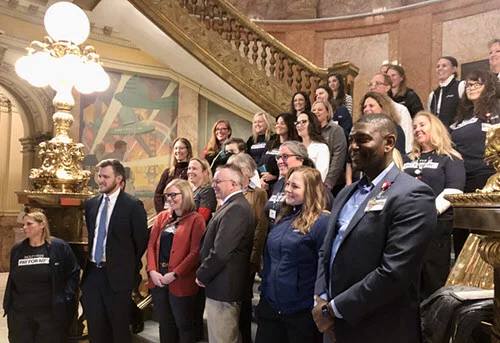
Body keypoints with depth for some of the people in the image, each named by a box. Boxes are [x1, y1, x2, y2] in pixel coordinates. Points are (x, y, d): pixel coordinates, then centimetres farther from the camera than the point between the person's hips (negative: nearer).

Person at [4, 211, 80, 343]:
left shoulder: (59, 246, -5)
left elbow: (74, 273, -2)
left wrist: (66, 298, -8)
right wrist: (8, 304, 11)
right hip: (20, 314, 4)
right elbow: (12, 280, 17)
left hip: (51, 313, -3)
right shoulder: (17, 249, 7)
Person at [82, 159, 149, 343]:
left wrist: (128, 265, 3)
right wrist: (88, 260, 13)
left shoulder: (133, 205, -10)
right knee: (95, 328, 13)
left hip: (117, 274, -5)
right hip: (91, 272, 5)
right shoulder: (91, 204, 8)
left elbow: (142, 240, -4)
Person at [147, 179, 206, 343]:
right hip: (158, 279, 5)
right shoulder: (162, 217, 10)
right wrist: (152, 270, -8)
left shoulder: (196, 219, -7)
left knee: (184, 325, 8)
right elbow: (151, 245, 6)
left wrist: (174, 274, -17)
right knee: (164, 323, 18)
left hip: (181, 282, -5)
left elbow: (195, 253, -13)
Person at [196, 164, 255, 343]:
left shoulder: (236, 209, -21)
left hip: (223, 287, -10)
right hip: (226, 285, 10)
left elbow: (220, 252, -26)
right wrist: (204, 273, 12)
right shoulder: (234, 205, 13)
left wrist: (202, 275, -12)